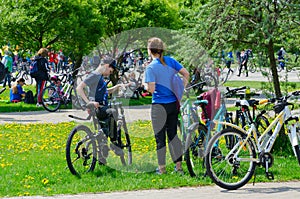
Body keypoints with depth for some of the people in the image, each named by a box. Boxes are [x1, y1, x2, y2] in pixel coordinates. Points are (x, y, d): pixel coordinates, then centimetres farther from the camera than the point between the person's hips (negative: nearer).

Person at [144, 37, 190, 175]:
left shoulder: (151, 68, -14)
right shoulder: (170, 61, 3)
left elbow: (151, 89, -19)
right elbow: (186, 74, 1)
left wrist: (145, 85, 2)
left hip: (159, 105, -5)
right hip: (174, 103, 5)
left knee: (160, 137, 4)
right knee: (173, 134, 14)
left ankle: (162, 168, 8)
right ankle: (179, 166, 15)